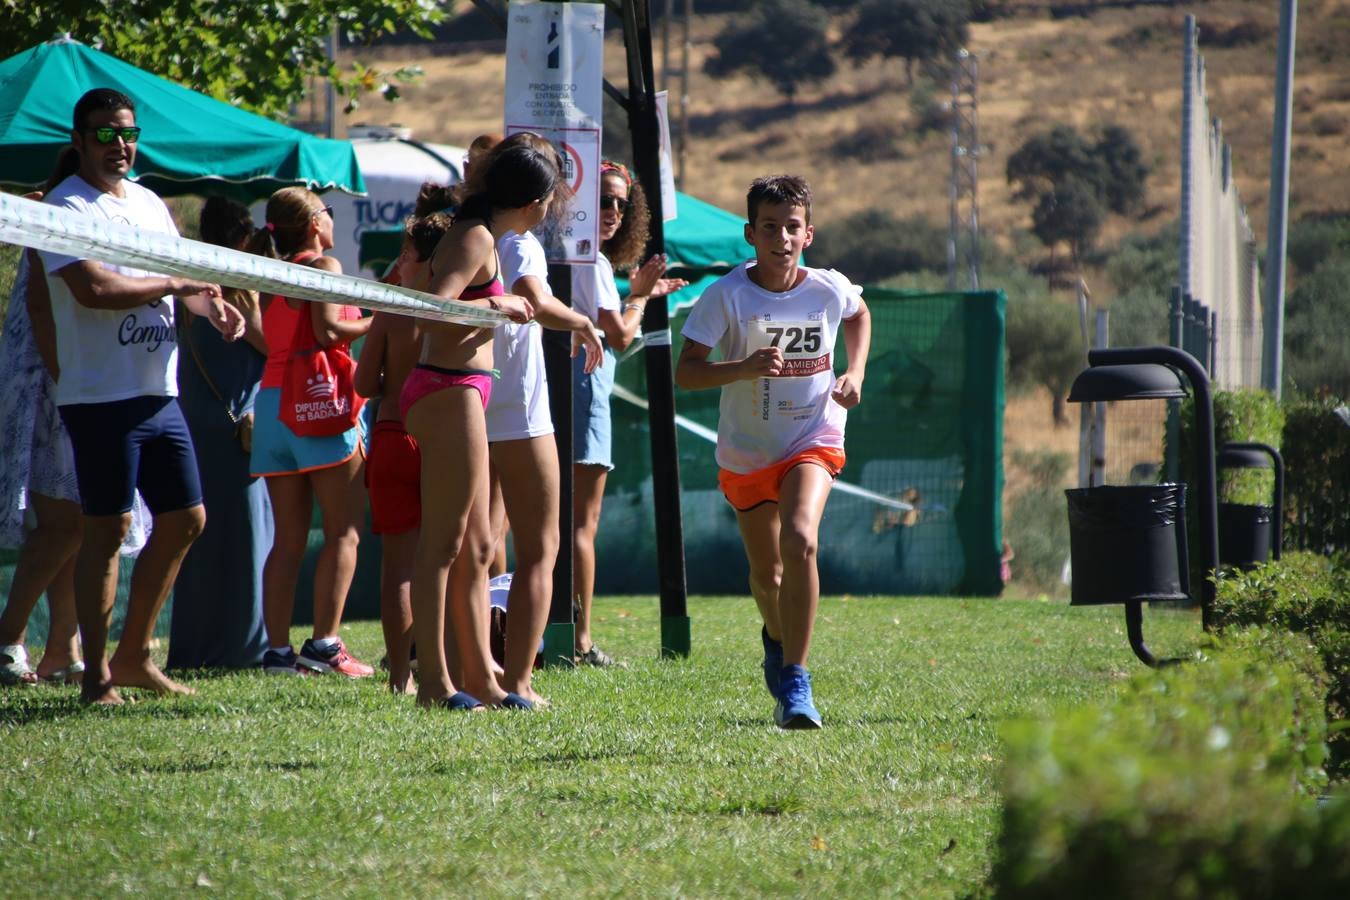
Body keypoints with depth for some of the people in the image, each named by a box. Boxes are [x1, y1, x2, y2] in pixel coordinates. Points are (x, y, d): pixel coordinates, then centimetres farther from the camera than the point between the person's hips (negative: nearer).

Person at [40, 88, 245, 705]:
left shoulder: (148, 203, 17)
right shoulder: (66, 208, -8)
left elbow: (183, 280, 25)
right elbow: (93, 288, -22)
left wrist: (211, 306, 3)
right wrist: (174, 284, -12)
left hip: (160, 393, 8)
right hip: (101, 394, -8)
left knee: (185, 517, 11)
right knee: (108, 527, -6)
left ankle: (133, 655, 22)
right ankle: (97, 675, 1)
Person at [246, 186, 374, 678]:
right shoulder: (325, 266, -3)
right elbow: (327, 331, -15)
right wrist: (376, 324, -1)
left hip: (272, 400, 7)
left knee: (288, 538, 7)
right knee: (344, 530, -3)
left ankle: (277, 649, 1)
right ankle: (324, 644, -11)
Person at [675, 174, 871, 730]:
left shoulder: (831, 289, -9)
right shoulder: (727, 294, -15)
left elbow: (859, 315, 17)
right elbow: (685, 372, -18)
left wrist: (855, 374, 2)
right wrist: (744, 368, -34)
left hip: (813, 440, -1)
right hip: (745, 451, 1)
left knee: (800, 539, -28)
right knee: (766, 574, 15)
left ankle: (794, 683, -23)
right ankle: (777, 640, 52)